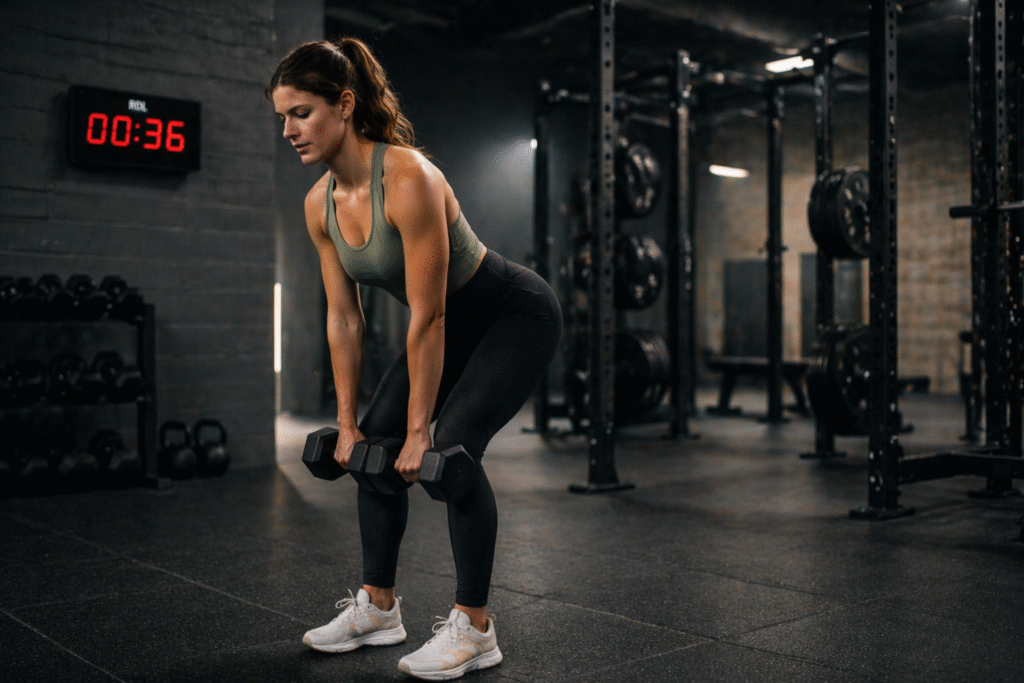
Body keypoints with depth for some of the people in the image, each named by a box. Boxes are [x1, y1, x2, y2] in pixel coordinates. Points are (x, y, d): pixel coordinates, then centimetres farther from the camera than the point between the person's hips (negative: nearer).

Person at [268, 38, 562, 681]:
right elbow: (344, 319, -1)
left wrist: (418, 429, -23)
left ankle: (473, 628, -5)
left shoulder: (407, 179, -32)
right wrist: (347, 421, 0)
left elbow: (427, 319, -29)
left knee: (452, 445, -21)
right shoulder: (320, 203, -8)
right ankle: (378, 608, 18)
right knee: (375, 442, 3)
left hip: (516, 316, -8)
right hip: (455, 325, 8)